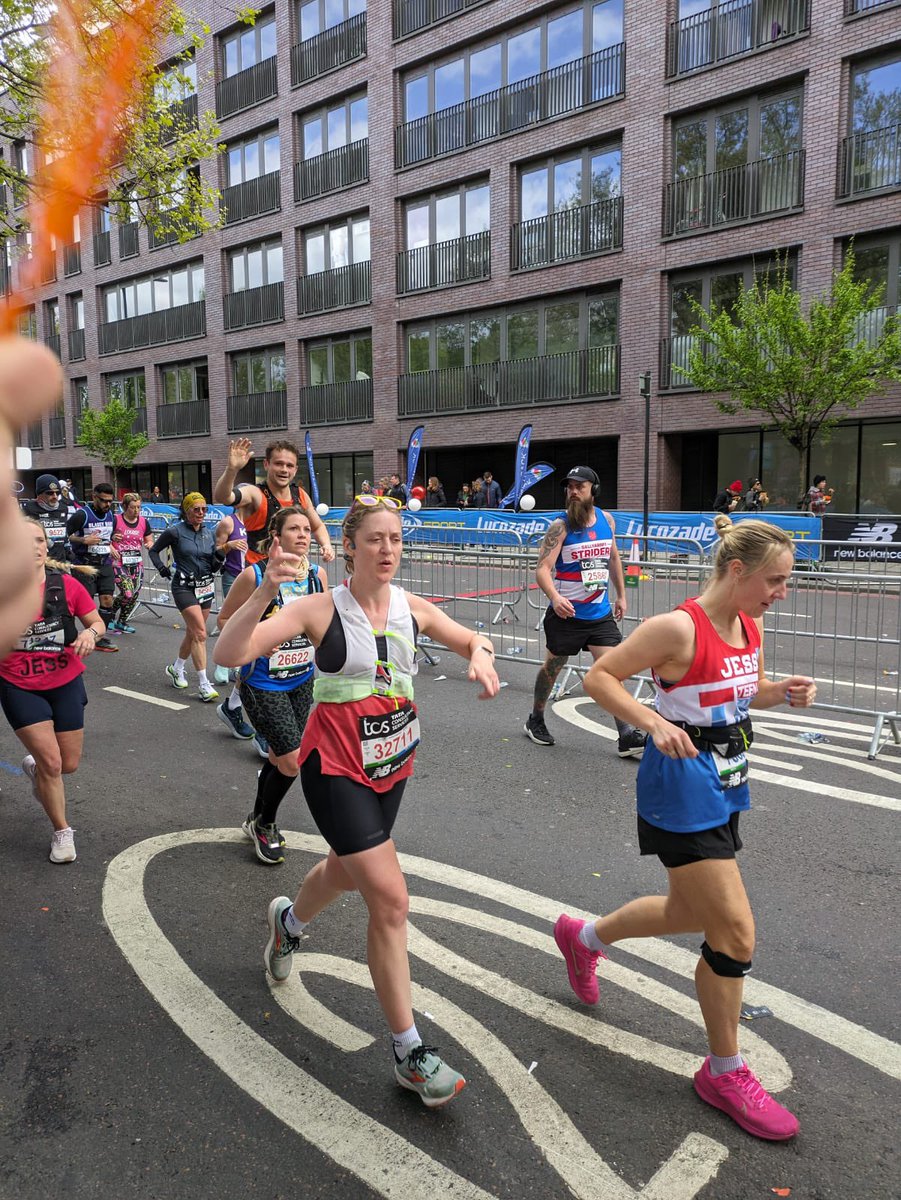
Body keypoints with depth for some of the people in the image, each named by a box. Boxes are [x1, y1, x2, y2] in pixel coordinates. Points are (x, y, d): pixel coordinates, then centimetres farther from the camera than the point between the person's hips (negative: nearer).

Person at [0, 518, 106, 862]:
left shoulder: (66, 585, -9)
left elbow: (97, 622, 3)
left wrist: (90, 632, -19)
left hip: (66, 683, 2)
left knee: (69, 765, 10)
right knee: (51, 762, -6)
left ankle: (35, 767, 48)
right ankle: (62, 833, 18)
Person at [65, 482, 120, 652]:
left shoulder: (110, 515, 10)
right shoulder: (82, 515, -12)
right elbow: (63, 534, -14)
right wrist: (84, 540, -23)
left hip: (105, 563, 6)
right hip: (85, 564, -6)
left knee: (107, 600, 0)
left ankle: (98, 638, 10)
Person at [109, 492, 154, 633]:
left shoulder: (144, 522, 7)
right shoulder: (115, 520, -6)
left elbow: (149, 541, 15)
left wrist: (149, 544, -7)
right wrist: (111, 548, -18)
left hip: (137, 564, 5)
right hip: (119, 563, -5)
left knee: (135, 595, 4)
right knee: (127, 593, -17)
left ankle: (121, 622, 25)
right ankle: (110, 616, 11)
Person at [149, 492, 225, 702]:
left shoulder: (209, 533, 6)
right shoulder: (175, 531, -7)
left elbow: (214, 566, 11)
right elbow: (154, 551, 7)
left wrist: (219, 559, -10)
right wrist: (163, 570, -6)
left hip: (205, 586, 6)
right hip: (184, 587, -6)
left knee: (192, 632, 15)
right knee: (200, 633, -15)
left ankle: (176, 669, 39)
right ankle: (203, 685, -12)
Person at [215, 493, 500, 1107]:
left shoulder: (413, 608, -4)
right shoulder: (322, 608, -17)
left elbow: (472, 640, 11)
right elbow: (229, 654, -24)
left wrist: (481, 653, -12)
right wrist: (266, 592, -38)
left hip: (393, 764, 6)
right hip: (336, 768, -6)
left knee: (348, 872, 27)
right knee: (391, 899, -11)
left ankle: (289, 921, 62)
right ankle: (409, 1052, 6)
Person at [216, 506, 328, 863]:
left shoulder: (317, 575, -3)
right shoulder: (254, 576, -16)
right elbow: (224, 620, -6)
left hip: (301, 680, 5)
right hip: (262, 683, -5)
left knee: (279, 757, 17)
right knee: (292, 761, -9)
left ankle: (258, 821, 42)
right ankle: (264, 825, 19)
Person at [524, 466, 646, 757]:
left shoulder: (606, 519, 2)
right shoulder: (561, 526, -13)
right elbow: (542, 568, -21)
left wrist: (621, 595, 18)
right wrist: (554, 597, -39)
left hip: (600, 613, 4)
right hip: (566, 613, -3)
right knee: (553, 667, 12)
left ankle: (627, 738, 1)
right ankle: (535, 721, 33)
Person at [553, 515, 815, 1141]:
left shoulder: (750, 626, 2)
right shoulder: (678, 628, -23)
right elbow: (599, 676, -18)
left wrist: (785, 691, -2)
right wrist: (655, 721, -30)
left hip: (724, 782, 9)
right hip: (682, 788, -9)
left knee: (692, 912, 23)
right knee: (735, 933, -3)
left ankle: (584, 936, 48)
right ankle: (726, 1074, 21)